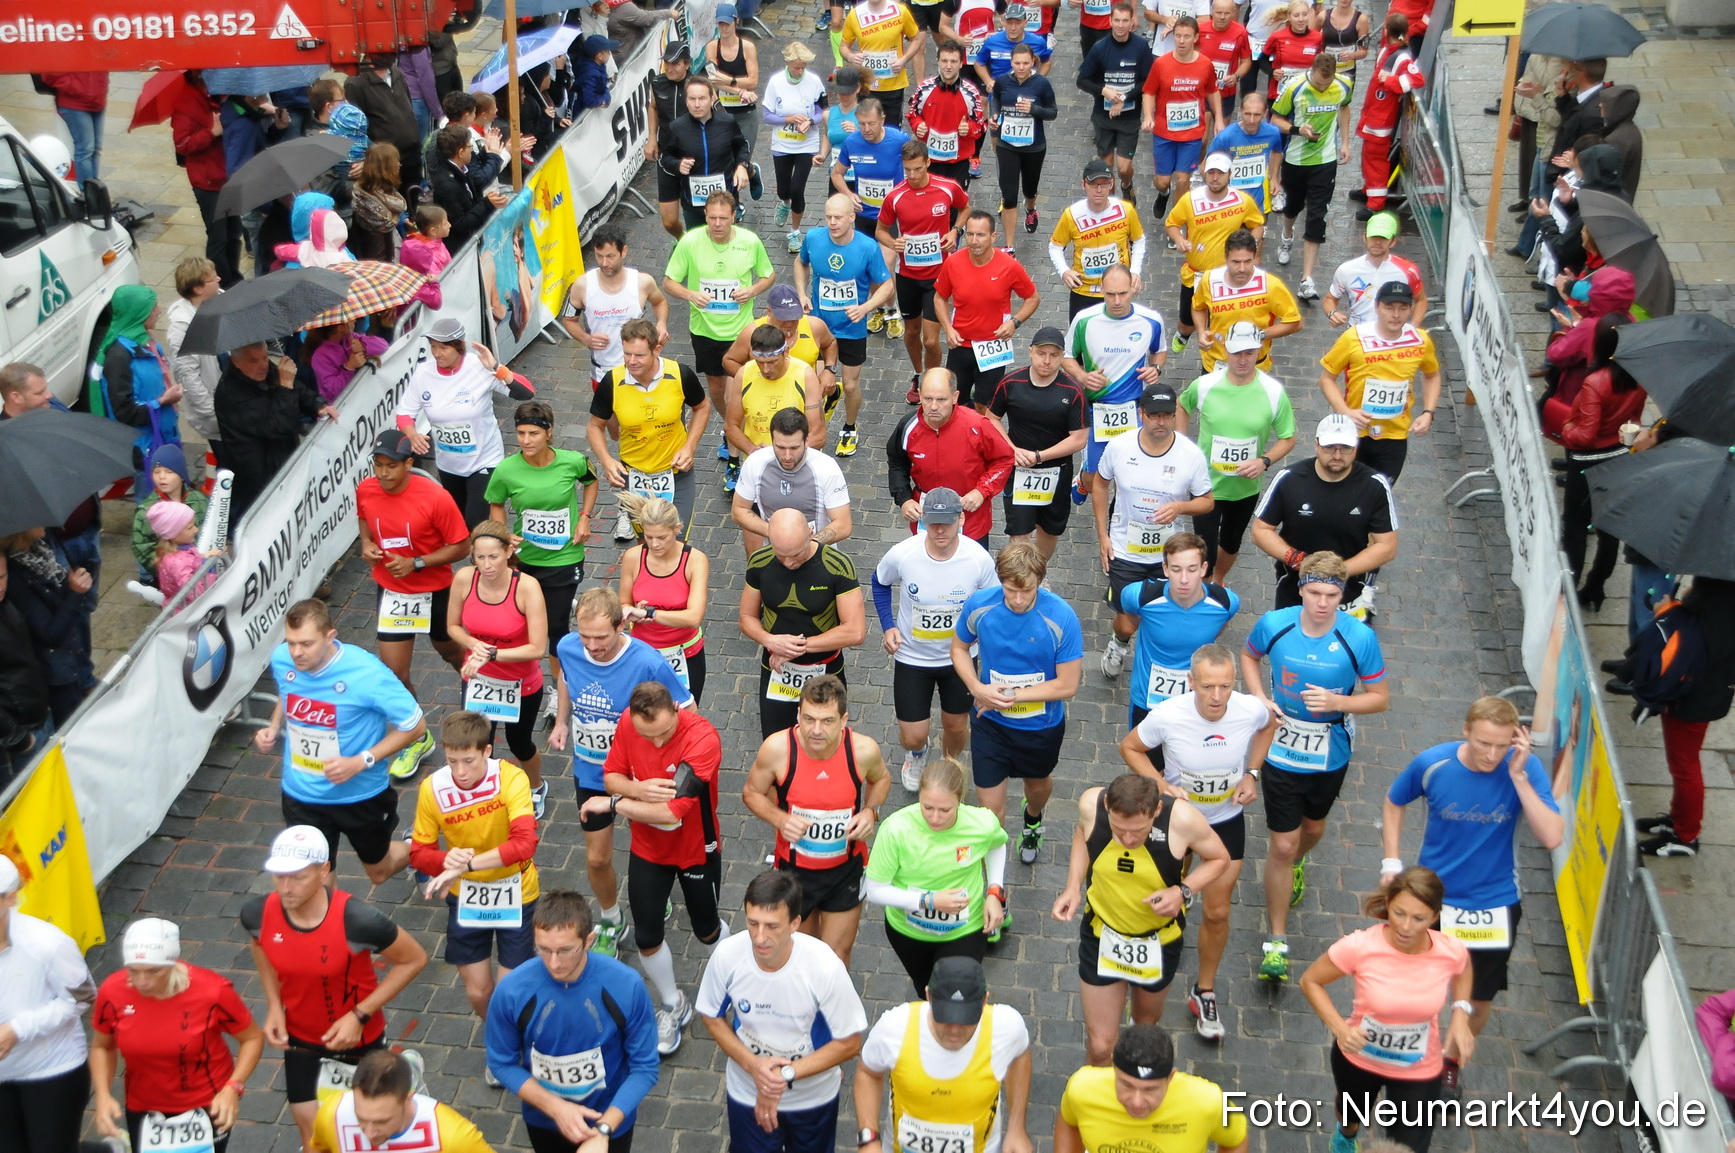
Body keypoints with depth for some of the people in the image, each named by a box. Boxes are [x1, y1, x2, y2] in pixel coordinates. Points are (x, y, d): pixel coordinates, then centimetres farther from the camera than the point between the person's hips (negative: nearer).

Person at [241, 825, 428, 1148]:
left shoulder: (357, 921, -32)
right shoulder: (257, 913, -19)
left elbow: (413, 959, -16)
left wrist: (360, 1015, -20)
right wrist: (274, 1006, -5)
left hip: (358, 1039, -3)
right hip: (301, 1042, 3)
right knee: (315, 1141, 11)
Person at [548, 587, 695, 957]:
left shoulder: (647, 663, -32)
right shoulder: (568, 648, -18)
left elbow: (686, 712, -19)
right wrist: (561, 721, -1)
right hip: (591, 772, 3)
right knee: (597, 858, 13)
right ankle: (610, 922, 41)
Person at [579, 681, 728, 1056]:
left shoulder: (703, 739, -36)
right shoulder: (628, 723, -19)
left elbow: (672, 811, -38)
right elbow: (611, 775, -7)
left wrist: (612, 804, -26)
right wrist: (638, 789, -31)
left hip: (696, 851, -3)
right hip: (647, 851, 3)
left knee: (706, 931, 18)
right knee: (646, 937, 8)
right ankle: (673, 1007, 36)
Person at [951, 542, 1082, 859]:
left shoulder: (1062, 618, -29)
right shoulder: (979, 605, -21)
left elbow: (1068, 685, -23)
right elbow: (959, 647, -2)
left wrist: (1011, 696, -24)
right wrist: (976, 687, -21)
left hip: (1042, 725, 0)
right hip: (990, 723, 0)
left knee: (1038, 783, 30)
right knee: (990, 809, 2)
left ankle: (1032, 822, 65)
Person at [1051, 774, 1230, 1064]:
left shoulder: (1182, 819, -33)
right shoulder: (1091, 804, -28)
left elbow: (1219, 858, -12)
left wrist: (1183, 891, -29)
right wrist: (1073, 886, -14)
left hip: (1159, 940, 0)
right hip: (1102, 934, 0)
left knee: (1147, 1022, 29)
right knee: (1100, 1046, 6)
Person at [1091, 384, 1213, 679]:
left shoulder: (1191, 455, -16)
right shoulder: (1118, 447, -13)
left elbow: (1207, 501, -4)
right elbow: (1100, 484, 5)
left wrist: (1181, 506, -26)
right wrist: (1102, 535, 3)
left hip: (1172, 553, 0)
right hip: (1125, 552, 0)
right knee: (1128, 623, 4)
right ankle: (1118, 644, 42)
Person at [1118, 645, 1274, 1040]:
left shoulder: (1251, 710, -26)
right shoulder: (1168, 716, -33)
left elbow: (1268, 726, 1)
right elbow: (1130, 747, -13)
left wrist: (1252, 773, -11)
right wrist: (1162, 786, -26)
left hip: (1227, 819, 1)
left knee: (1217, 912, 9)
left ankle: (1205, 992, 31)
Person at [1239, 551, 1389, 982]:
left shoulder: (1360, 638, -20)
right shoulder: (1274, 624, -16)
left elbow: (1380, 698, -10)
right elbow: (1250, 657, 6)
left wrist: (1336, 701, -28)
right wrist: (1261, 698, -11)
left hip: (1331, 755, 1)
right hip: (1282, 750, -1)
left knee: (1313, 827, 27)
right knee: (1282, 845, 0)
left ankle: (1296, 865, 64)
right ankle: (1277, 941, 12)